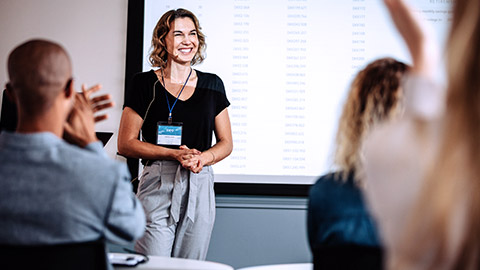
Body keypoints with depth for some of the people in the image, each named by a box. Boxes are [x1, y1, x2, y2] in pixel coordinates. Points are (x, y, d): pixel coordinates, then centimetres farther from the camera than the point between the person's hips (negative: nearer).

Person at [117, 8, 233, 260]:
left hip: (200, 186, 3)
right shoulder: (145, 84, 2)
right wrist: (176, 154, -12)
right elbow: (125, 144, -1)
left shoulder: (212, 85, 11)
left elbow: (226, 143, 14)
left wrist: (203, 158, -8)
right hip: (158, 185, -3)